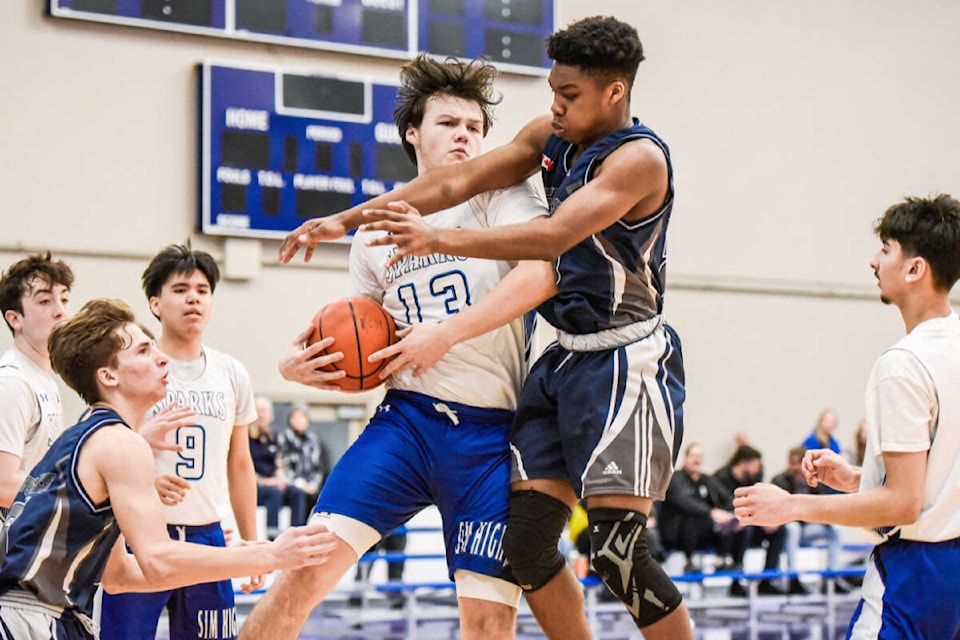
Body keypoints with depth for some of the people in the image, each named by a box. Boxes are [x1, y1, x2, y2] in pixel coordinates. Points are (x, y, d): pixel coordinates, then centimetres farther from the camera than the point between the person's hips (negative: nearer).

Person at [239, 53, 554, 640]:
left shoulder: (502, 196, 3)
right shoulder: (375, 233, 16)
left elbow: (544, 273, -17)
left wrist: (444, 334, -21)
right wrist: (302, 367, 2)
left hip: (490, 435, -2)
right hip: (406, 420, 3)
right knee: (309, 565, -13)